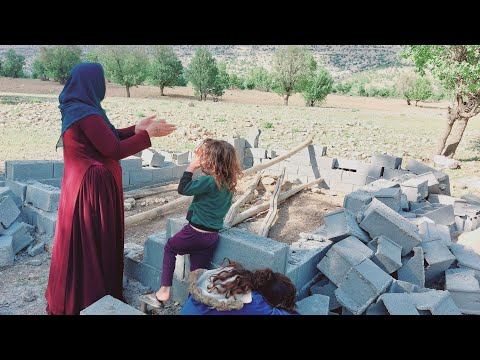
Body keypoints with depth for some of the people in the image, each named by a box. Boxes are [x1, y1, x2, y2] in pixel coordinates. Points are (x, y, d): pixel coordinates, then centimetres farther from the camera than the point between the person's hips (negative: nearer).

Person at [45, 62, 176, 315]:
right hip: (94, 188, -10)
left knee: (80, 242, 20)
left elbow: (107, 138, 15)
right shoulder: (87, 114, -20)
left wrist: (137, 129, 10)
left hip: (81, 184, 10)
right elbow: (114, 150, -20)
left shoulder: (75, 109, 10)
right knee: (94, 244, 3)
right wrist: (147, 134, -14)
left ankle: (70, 298, 36)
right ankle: (92, 299, 19)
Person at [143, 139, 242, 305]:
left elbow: (183, 189, -18)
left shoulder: (209, 181, -22)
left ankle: (164, 290, 17)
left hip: (196, 233, -6)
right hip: (213, 236, 6)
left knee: (169, 247, 20)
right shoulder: (229, 183, 2)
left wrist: (192, 165, -12)